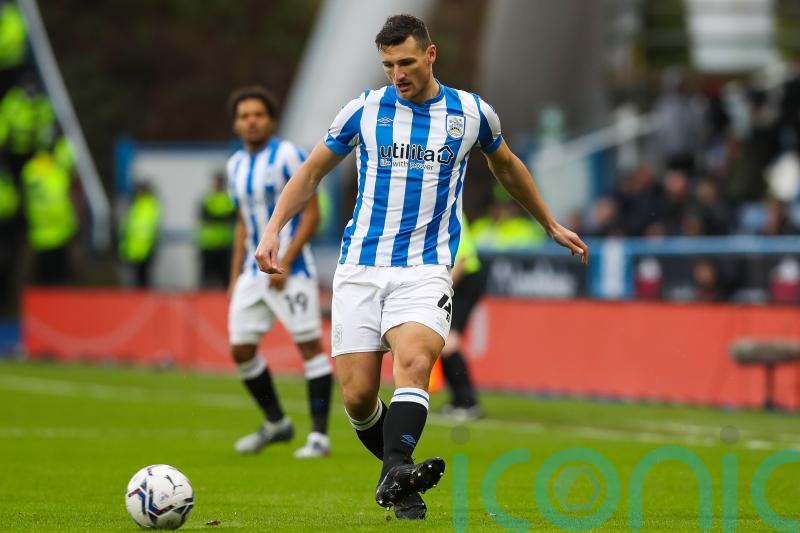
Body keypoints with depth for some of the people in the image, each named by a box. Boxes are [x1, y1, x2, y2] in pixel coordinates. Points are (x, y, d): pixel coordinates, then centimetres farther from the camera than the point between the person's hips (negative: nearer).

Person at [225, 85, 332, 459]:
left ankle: (319, 436, -3)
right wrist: (235, 278, 16)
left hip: (291, 270, -7)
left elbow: (312, 213, -11)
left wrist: (284, 262, -18)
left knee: (309, 345, -7)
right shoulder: (236, 166, 13)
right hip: (253, 271, 7)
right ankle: (276, 423, 22)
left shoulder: (288, 156, -9)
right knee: (240, 349, 5)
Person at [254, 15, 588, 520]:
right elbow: (313, 171, 15)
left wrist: (551, 225, 34)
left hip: (426, 268, -1)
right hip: (361, 267, 1)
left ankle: (395, 477, -41)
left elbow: (507, 166, 25)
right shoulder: (364, 110, 4)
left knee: (413, 362, -29)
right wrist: (274, 228, 1)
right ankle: (399, 469, 19)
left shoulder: (472, 113, 5)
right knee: (358, 397, -6)